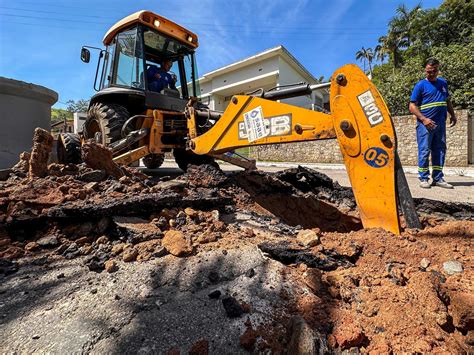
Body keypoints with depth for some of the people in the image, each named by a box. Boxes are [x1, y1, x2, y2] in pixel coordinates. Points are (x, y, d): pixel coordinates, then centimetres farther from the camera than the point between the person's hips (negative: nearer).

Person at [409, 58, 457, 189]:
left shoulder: (443, 83, 15)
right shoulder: (421, 85, -2)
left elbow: (447, 100, 25)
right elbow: (412, 106, -6)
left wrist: (452, 115, 15)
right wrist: (423, 119, -16)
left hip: (440, 124, 6)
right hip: (425, 124, -6)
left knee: (440, 151, 7)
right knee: (424, 151, -4)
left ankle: (438, 178, 15)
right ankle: (423, 178, 3)